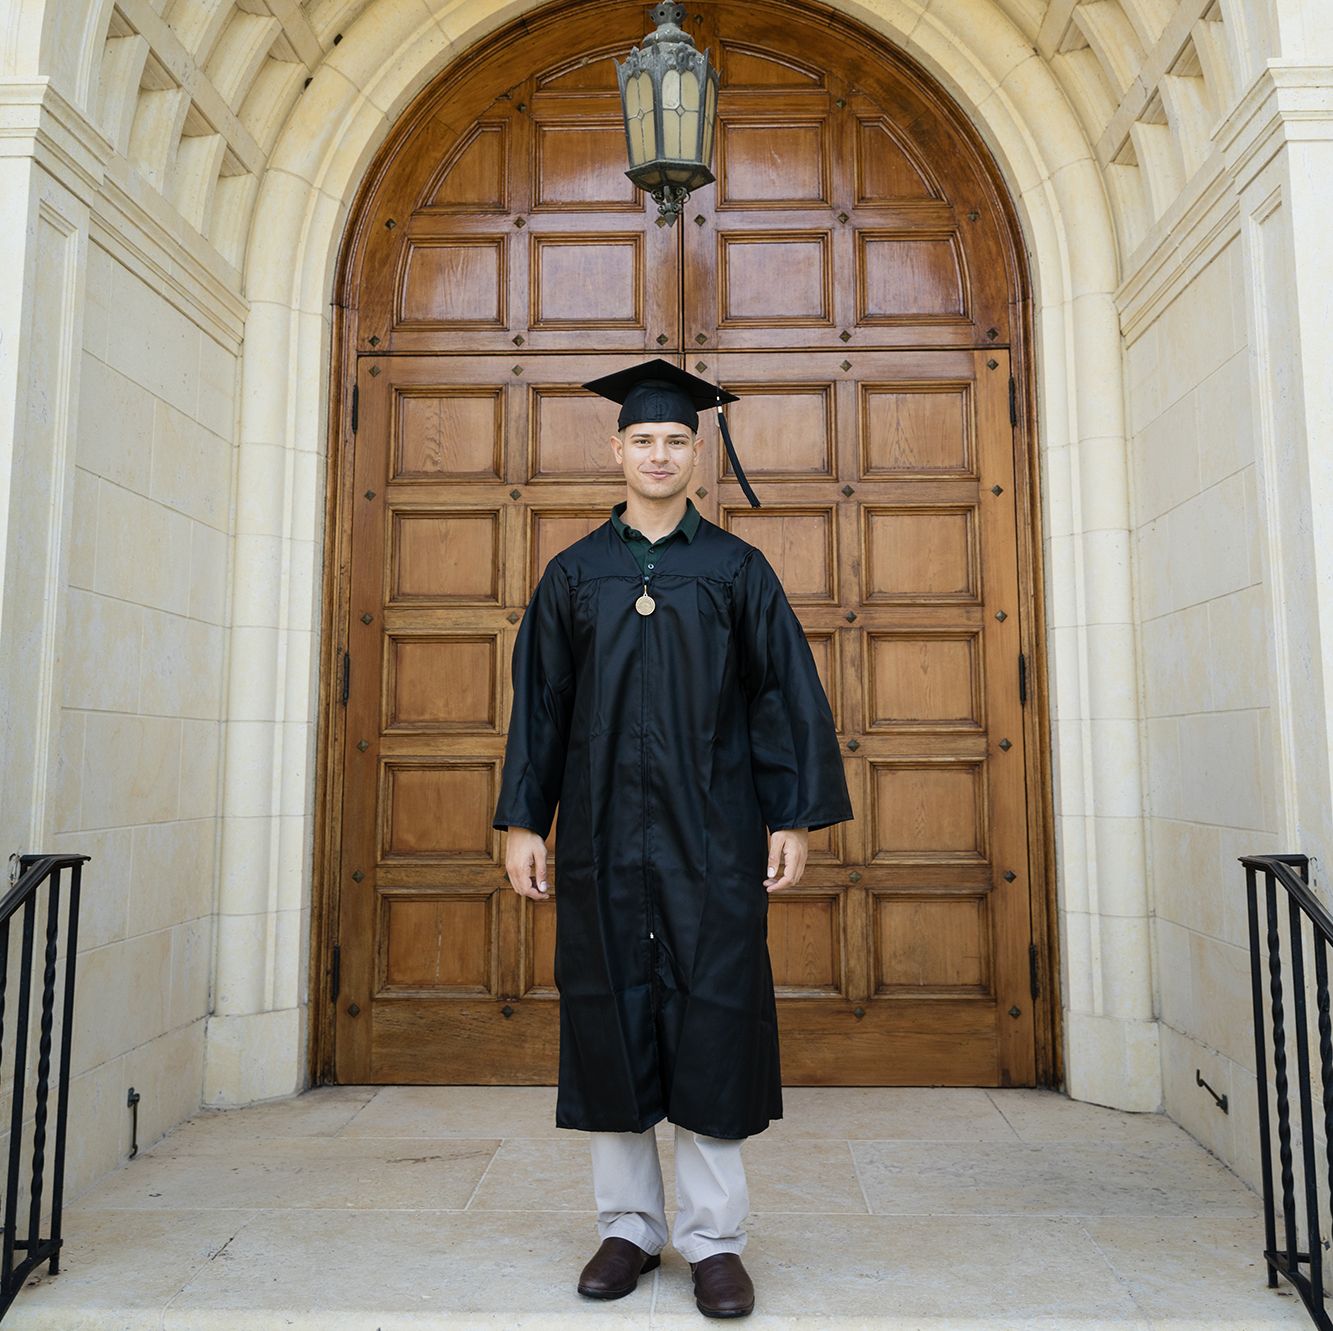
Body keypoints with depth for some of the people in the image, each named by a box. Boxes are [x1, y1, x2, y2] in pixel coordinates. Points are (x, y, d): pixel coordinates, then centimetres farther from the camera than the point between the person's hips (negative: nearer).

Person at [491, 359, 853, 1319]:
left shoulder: (739, 569, 5)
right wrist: (523, 820, 3)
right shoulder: (575, 572, 9)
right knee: (610, 1016, 7)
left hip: (711, 832, -1)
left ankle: (714, 1237, 16)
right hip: (603, 832, 2)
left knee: (712, 1019, 1)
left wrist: (796, 818, -5)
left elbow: (786, 696, 2)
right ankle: (629, 1224, 23)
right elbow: (539, 702, 9)